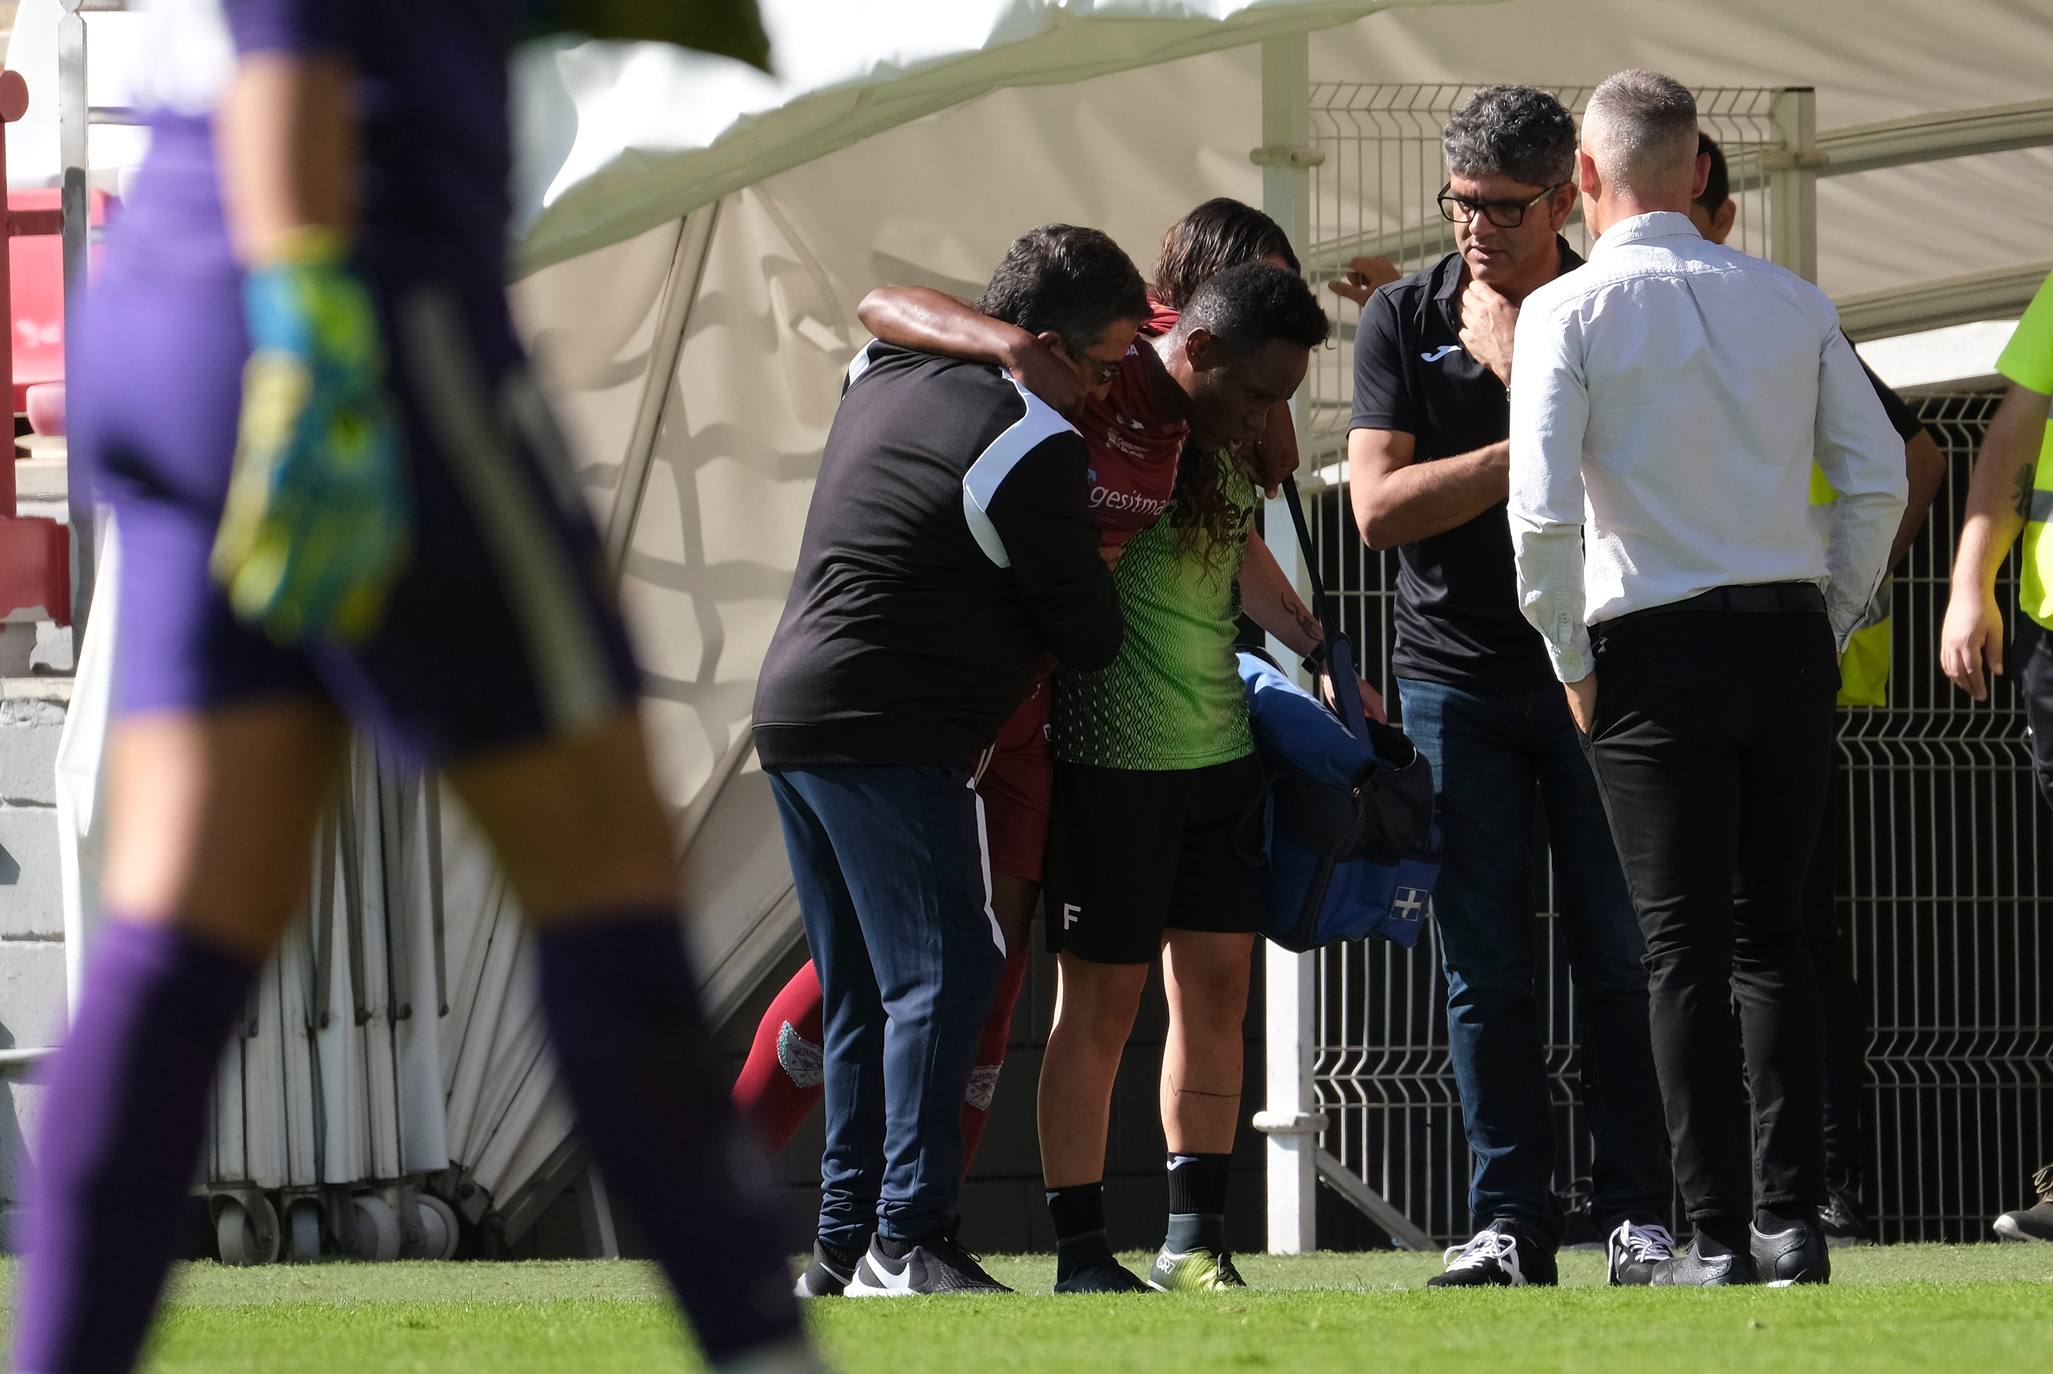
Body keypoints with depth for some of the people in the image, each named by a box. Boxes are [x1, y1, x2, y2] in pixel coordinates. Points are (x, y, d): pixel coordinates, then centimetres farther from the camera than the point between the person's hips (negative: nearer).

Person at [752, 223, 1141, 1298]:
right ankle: (908, 1242, -18)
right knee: (944, 975, -11)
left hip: (794, 712, 10)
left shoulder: (883, 375, 12)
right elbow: (1088, 630, -7)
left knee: (863, 992, 12)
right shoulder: (1029, 445, -13)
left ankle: (846, 1239, 11)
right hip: (888, 735, -10)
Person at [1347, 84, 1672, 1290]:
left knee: (1621, 954, -3)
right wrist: (1532, 449, -14)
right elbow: (1381, 506, -6)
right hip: (1457, 677, 1)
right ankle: (1511, 1221, 2)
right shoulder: (1402, 322, 6)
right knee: (1485, 970, 0)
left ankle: (1641, 1213, 2)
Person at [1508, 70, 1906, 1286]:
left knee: (1686, 946, -1)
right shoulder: (1792, 303, 6)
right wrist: (1833, 624, 14)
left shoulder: (1569, 311, -6)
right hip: (1788, 638, 4)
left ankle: (1719, 1237, -5)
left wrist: (1572, 662, -3)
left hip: (1656, 650, -4)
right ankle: (1792, 1221, 6)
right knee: (1774, 935, 10)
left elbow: (1542, 510, -14)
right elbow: (1879, 476, 4)